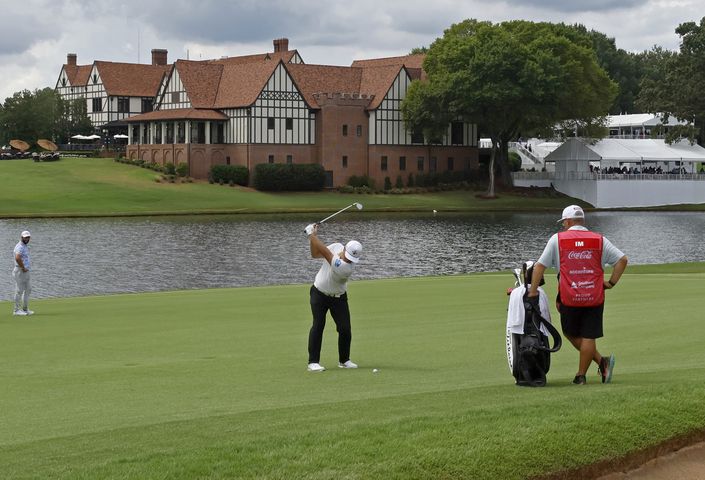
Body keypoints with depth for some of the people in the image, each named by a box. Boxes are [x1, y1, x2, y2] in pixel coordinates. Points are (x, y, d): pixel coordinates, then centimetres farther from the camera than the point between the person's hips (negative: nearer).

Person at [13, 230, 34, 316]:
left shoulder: (26, 246, 16)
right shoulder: (19, 247, -16)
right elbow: (17, 258, -34)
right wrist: (23, 268, -23)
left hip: (26, 271, 10)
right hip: (20, 271, -10)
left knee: (28, 290, 14)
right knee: (19, 290, -6)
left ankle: (25, 309, 20)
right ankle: (16, 310, -2)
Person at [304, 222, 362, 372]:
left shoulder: (347, 268, -31)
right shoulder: (336, 247, -15)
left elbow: (324, 252, -34)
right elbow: (315, 254, -1)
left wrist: (312, 235, -28)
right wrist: (312, 236, -16)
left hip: (338, 298, -2)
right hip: (319, 294, 2)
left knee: (345, 329, -4)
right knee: (318, 324, -11)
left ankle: (344, 360, 18)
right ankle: (313, 362, -10)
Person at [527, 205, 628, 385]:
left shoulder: (557, 239, 2)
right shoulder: (599, 240, 6)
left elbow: (540, 266, 1)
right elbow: (622, 259, 3)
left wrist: (533, 293, 5)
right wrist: (611, 283, 8)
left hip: (568, 298, -1)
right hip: (594, 298, 1)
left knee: (571, 334, 15)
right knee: (588, 337, 7)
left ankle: (601, 361, 1)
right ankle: (581, 375, 7)